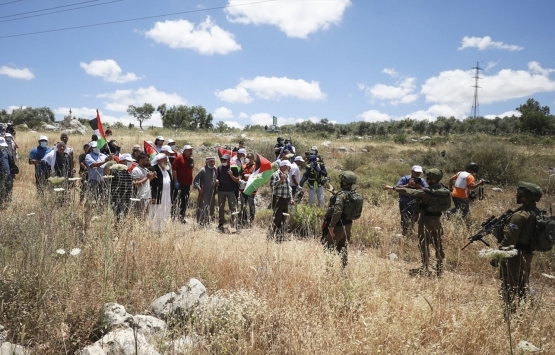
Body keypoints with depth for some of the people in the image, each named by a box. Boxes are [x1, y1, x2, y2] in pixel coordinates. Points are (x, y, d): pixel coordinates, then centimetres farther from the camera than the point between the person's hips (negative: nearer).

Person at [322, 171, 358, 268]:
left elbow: (337, 211, -31)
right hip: (347, 226, 8)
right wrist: (333, 193, 31)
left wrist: (331, 225, -26)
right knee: (342, 248, 19)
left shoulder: (341, 195, -22)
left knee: (329, 248, 3)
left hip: (338, 226, -8)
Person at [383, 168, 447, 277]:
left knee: (424, 244, 1)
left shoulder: (427, 192, -19)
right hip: (437, 219, 7)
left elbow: (409, 192, -18)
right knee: (438, 244, 13)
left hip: (426, 220, -6)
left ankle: (425, 269, 2)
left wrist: (392, 188, -13)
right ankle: (440, 268, 20)